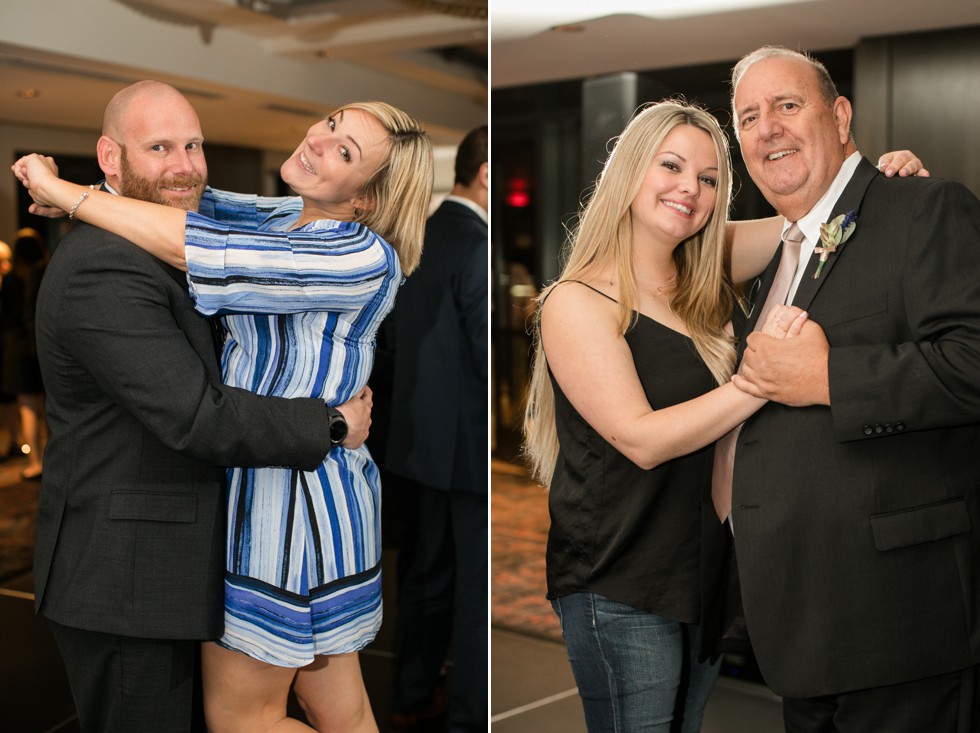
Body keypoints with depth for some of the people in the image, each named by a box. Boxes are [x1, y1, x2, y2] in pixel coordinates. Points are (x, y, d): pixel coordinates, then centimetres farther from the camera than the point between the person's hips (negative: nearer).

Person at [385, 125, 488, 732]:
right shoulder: (478, 247, -19)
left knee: (426, 572, 19)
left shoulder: (420, 237, 7)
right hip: (471, 444, -8)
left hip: (418, 438, 9)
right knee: (479, 587, 4)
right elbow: (490, 352, -21)